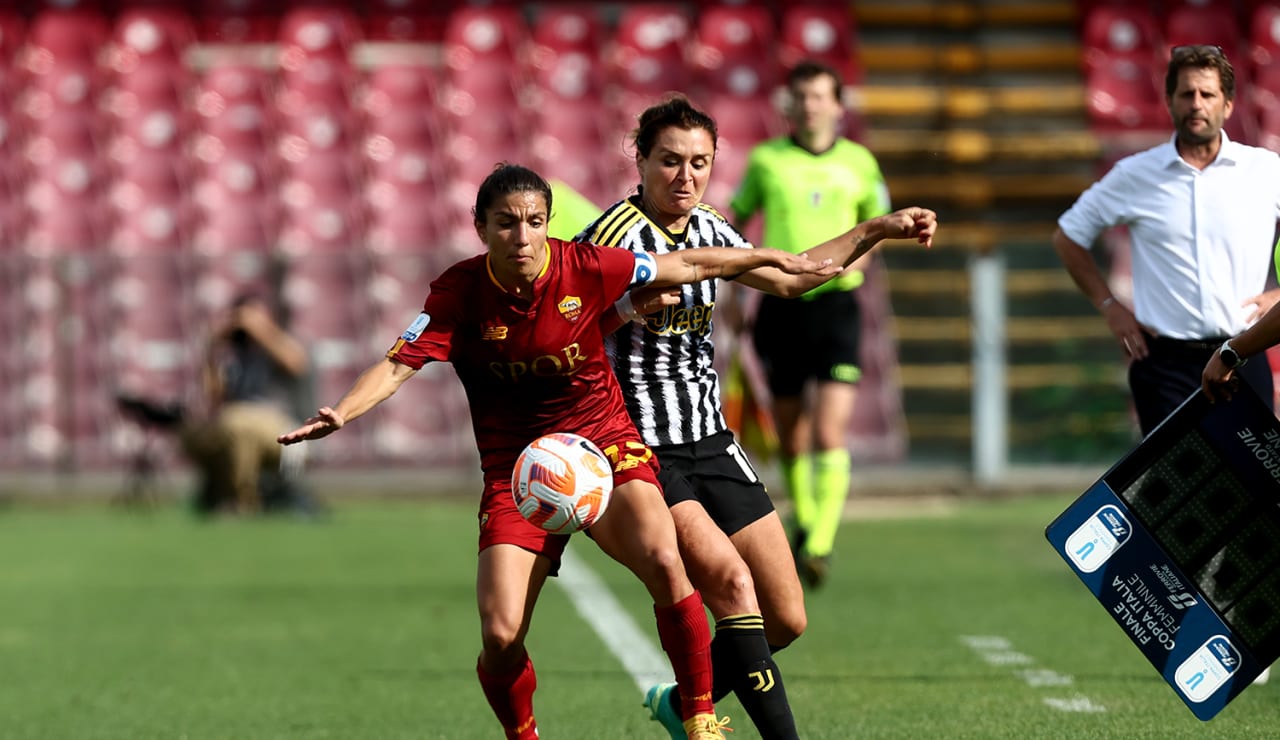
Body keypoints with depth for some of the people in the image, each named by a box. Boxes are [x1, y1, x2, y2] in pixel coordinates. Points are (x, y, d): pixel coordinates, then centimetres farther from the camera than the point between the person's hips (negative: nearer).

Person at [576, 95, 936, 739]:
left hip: (711, 445, 8)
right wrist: (632, 303, -33)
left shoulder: (708, 230, 10)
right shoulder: (615, 235, -14)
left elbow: (787, 278, 22)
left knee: (786, 619, 4)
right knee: (730, 580, -27)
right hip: (642, 455, -8)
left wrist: (879, 231, 18)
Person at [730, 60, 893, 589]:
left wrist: (857, 257, -2)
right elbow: (736, 220, 16)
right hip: (781, 306, 1)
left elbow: (877, 221, 18)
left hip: (835, 304, -1)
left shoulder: (859, 163, 4)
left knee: (830, 435, -15)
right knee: (791, 435, 10)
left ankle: (820, 546, -17)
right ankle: (803, 519, 35)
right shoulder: (766, 160, 2)